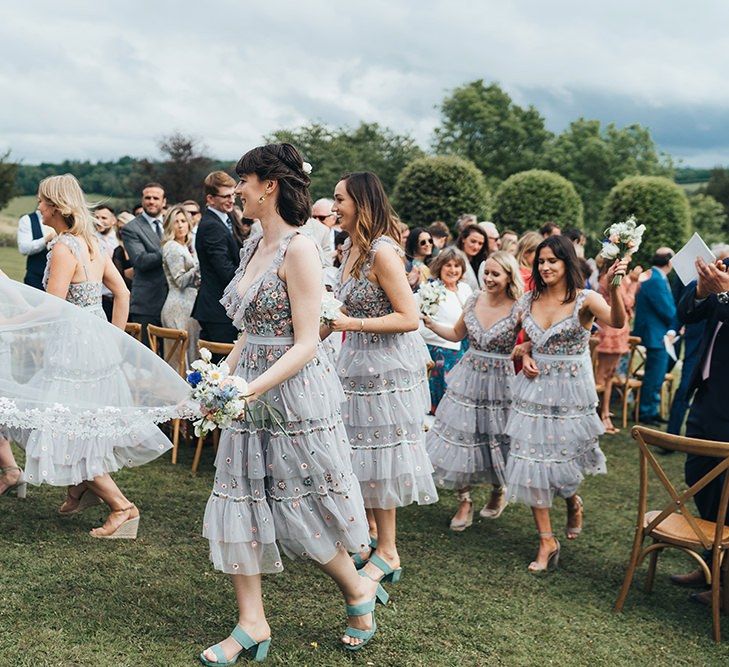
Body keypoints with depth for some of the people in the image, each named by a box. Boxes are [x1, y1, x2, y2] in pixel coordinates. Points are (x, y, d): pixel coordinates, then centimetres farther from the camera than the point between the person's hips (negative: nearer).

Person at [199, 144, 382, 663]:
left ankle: (359, 592, 29)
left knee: (304, 505, 4)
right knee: (240, 498, 7)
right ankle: (252, 623, 17)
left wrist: (250, 389, -25)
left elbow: (306, 344, -19)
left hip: (295, 389, -8)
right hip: (251, 390, 8)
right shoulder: (253, 246, 10)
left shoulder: (299, 250, -16)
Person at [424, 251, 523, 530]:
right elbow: (457, 334, 15)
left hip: (499, 382, -4)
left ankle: (498, 491, 35)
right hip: (467, 378, 4)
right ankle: (464, 501, 16)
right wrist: (430, 322, 5)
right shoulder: (473, 301, 2)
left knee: (494, 440, 6)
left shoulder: (518, 310, -12)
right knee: (460, 436, 2)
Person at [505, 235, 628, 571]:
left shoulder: (584, 300, -12)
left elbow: (617, 322, -30)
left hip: (570, 392, -4)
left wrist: (613, 287, -47)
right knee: (531, 461, 1)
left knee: (563, 458, 8)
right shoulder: (528, 301, 3)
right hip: (534, 388, 4)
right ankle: (546, 540, 11)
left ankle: (573, 502, 45)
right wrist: (525, 356, -3)